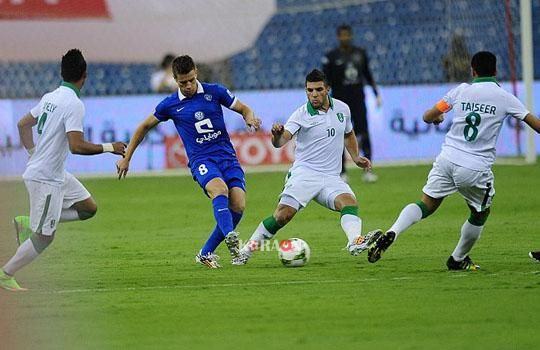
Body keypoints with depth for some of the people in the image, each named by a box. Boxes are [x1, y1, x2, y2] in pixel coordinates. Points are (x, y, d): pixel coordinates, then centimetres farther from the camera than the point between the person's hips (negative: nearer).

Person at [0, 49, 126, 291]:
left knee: (89, 208, 14)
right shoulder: (74, 104, -19)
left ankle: (28, 224, 12)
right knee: (44, 237, -1)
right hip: (46, 178, -9)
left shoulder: (50, 98, 8)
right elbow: (76, 146, -26)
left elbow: (23, 124, 19)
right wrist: (109, 148, -16)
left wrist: (33, 152, 26)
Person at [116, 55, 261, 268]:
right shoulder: (170, 104, 3)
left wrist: (250, 118, -11)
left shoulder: (214, 92, 5)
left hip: (227, 155, 2)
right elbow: (145, 127, 18)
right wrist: (126, 158, 18)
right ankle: (231, 240, -54)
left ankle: (206, 254, -2)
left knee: (238, 205, -17)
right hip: (201, 159, -2)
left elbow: (244, 109, 14)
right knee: (219, 189, -35)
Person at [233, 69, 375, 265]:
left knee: (349, 202, -26)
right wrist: (278, 136, -45)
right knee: (283, 215, -19)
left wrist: (355, 157, 18)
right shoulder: (301, 115, -6)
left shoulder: (342, 109, 10)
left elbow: (349, 135, 32)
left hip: (331, 177, 4)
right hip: (304, 173, -4)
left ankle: (355, 242, -45)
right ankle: (247, 250, -6)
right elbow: (282, 141, -22)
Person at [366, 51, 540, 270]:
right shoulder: (504, 98, 1)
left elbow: (428, 117, 12)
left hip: (447, 160, 2)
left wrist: (437, 117, 35)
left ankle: (392, 233, -17)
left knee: (426, 205, 8)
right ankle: (458, 259, 32)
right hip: (477, 169, -2)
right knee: (480, 213, 22)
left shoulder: (462, 90, 6)